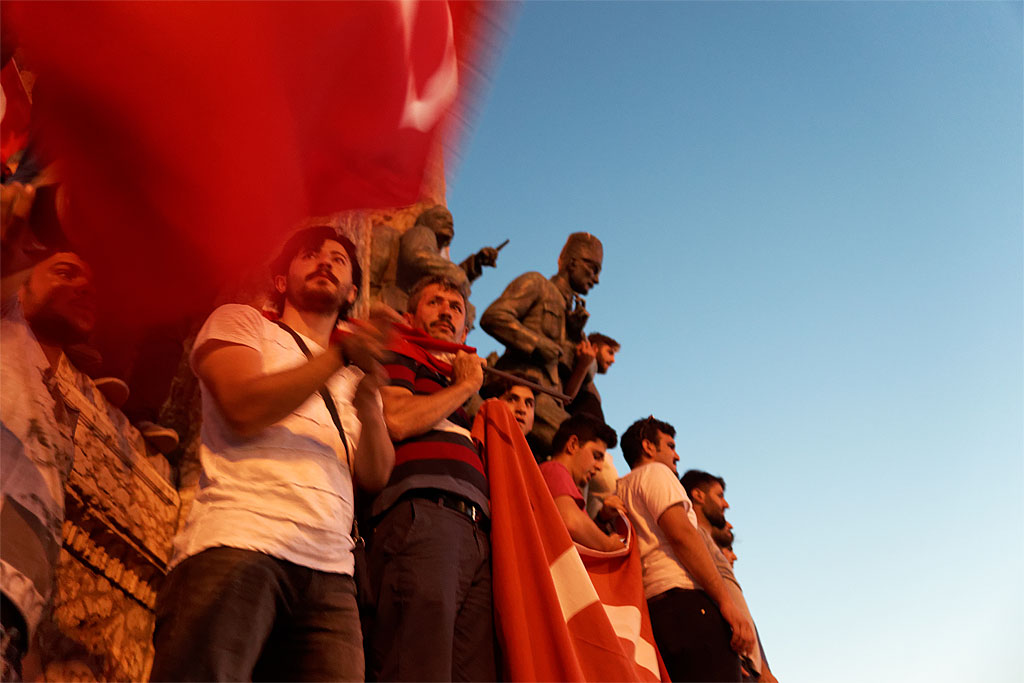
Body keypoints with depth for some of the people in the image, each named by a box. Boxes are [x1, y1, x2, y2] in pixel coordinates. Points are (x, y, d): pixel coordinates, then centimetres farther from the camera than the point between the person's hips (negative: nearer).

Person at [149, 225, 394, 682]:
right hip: (238, 541, -4)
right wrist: (340, 355, -10)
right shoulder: (239, 321, 16)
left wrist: (367, 403, -11)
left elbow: (375, 476, 8)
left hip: (330, 574, 4)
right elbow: (244, 409, -6)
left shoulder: (355, 375, 25)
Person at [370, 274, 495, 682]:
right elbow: (397, 419, -4)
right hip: (422, 513, -6)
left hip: (478, 534, 7)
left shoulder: (462, 405, 37)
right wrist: (466, 385, 9)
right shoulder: (397, 361, 18)